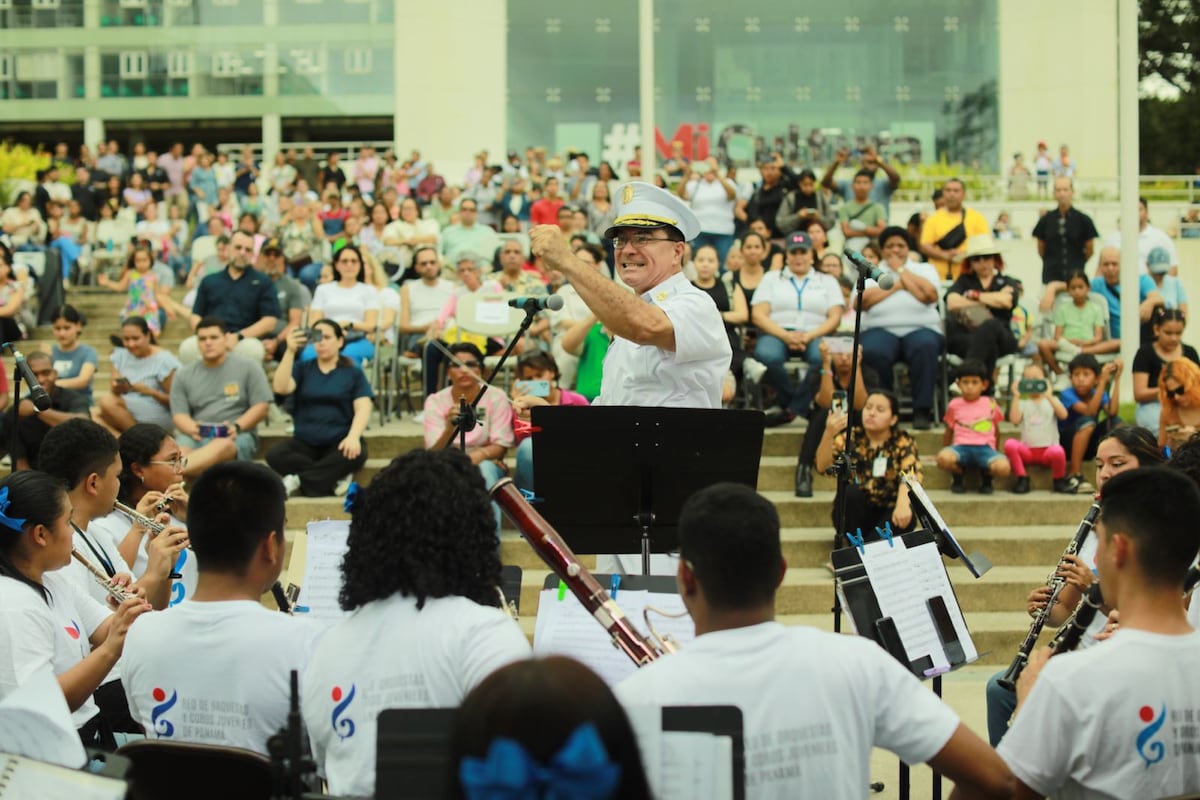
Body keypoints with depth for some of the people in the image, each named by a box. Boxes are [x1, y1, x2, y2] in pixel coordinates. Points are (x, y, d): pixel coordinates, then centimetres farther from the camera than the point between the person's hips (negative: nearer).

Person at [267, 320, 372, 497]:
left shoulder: (353, 372, 8)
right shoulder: (303, 368, 12)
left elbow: (363, 408, -4)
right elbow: (281, 388, -7)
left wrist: (353, 437, -24)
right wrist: (290, 351, -17)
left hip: (339, 443, -1)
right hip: (305, 442, 1)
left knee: (356, 454, -36)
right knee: (275, 454, -29)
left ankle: (299, 481, -24)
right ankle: (335, 478, -24)